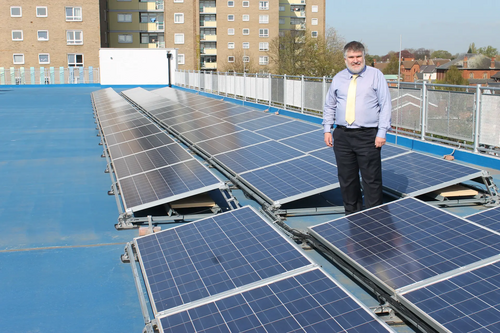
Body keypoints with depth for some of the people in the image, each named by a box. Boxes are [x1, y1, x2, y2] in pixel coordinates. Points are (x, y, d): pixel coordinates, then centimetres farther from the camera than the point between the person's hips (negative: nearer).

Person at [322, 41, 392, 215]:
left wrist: (382, 133, -8)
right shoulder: (338, 78, 12)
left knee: (371, 179, -1)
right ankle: (351, 213, 22)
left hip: (368, 136, -3)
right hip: (342, 136, 4)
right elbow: (329, 106, 19)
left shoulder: (375, 75, 2)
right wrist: (327, 129, 10)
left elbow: (385, 105, -2)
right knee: (346, 179, 8)